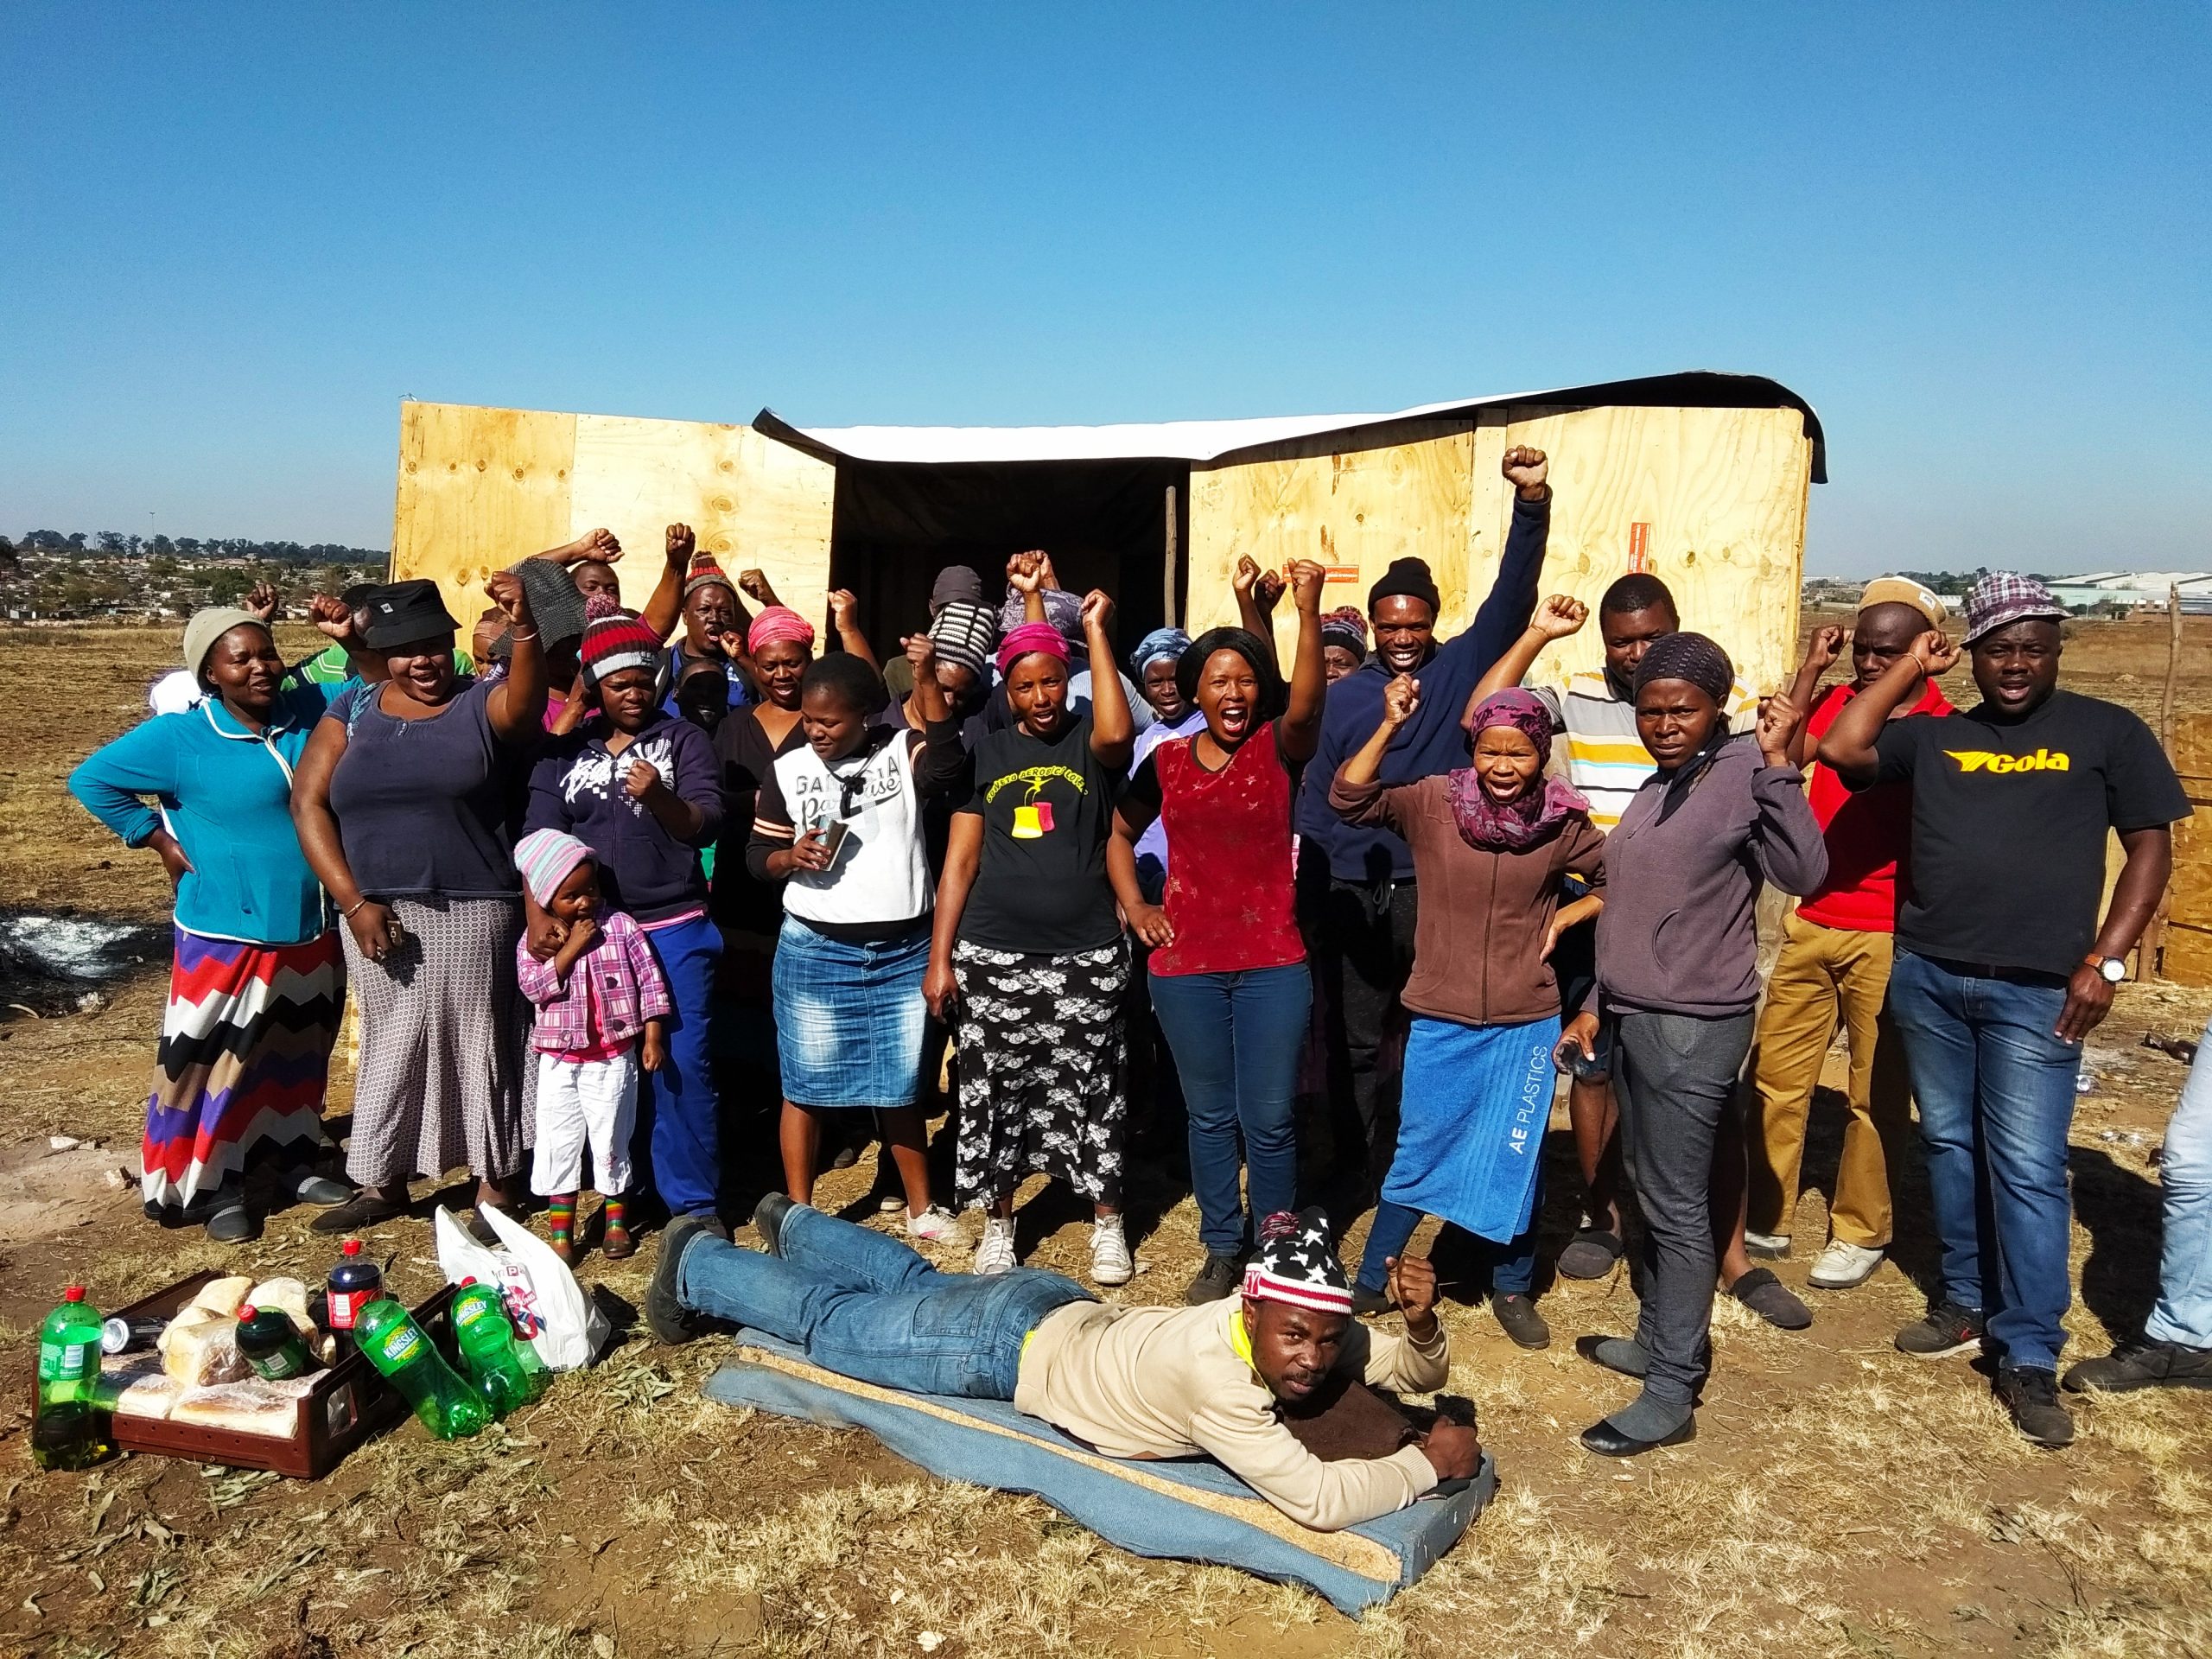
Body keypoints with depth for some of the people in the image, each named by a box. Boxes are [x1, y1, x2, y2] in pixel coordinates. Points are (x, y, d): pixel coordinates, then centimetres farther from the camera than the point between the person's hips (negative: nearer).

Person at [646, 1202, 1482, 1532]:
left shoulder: (1313, 1331, -17)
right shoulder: (1216, 1374, -40)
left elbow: (1418, 1371, -6)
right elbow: (1320, 1500, -45)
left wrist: (1423, 1324, -28)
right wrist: (1429, 1463, -34)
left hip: (1062, 1310, 6)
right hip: (1009, 1347, -6)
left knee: (908, 1284, 32)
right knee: (834, 1323, 16)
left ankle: (792, 1223, 57)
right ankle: (696, 1262, 39)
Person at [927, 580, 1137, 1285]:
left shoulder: (1087, 741, 2)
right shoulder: (987, 753, 8)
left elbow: (1117, 732, -25)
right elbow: (960, 859, 7)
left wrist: (1097, 630, -18)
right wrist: (939, 957, 3)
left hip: (1085, 955, -2)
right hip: (993, 954, 2)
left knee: (1090, 1090, 5)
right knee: (993, 1092, 9)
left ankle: (1107, 1221, 22)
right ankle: (997, 1221, 25)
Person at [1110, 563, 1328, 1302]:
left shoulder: (1277, 748, -4)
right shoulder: (1167, 760, 4)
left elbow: (1306, 703, -26)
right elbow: (1118, 832, 17)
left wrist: (1308, 611, -39)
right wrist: (1133, 906, 4)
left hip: (1272, 964, -2)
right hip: (1185, 966, 2)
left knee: (1268, 1117, 4)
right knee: (1209, 1115, 12)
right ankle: (1221, 1250, 27)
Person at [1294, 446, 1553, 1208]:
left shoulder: (1463, 666, 2)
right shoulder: (1344, 694, 6)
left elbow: (1512, 594, -12)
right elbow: (1317, 799, 6)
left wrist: (1532, 504, -26)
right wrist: (1309, 899, 3)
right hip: (1352, 892, 2)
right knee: (1352, 1043, 10)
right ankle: (1360, 1174, 25)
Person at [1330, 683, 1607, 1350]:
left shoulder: (1563, 825, -3)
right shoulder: (1433, 804, -7)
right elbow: (1349, 797, -19)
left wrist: (1566, 917, -2)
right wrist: (1390, 725, -24)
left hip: (1525, 1025, 1)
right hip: (1440, 1021, -1)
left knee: (1515, 1161, 13)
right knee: (1417, 1156, 10)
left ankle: (1512, 1289, 33)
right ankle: (1370, 1282, 26)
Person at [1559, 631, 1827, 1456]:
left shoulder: (1742, 772, -13)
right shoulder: (1658, 786, 14)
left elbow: (1804, 872, -27)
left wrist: (1777, 764, -31)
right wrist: (1597, 1004, 18)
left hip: (1693, 1024, -9)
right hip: (1638, 1015, 9)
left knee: (1676, 1204, -3)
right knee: (1650, 1189, 18)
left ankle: (1672, 1394, 6)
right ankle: (1660, 1338, 32)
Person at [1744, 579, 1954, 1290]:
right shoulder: (1839, 700, 8)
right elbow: (1780, 755, -7)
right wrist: (1811, 670, -8)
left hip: (1888, 935, -5)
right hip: (1810, 921, 5)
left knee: (1876, 1091, 7)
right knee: (1775, 1074, 9)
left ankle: (1860, 1233, 22)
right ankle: (1764, 1217, 21)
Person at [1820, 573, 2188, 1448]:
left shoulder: (2107, 732, 3)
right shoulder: (1933, 735, 10)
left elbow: (2151, 849, 2)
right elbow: (1840, 749, -3)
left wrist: (2103, 962, -7)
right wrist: (1910, 667, 4)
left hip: (2034, 989, -3)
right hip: (1926, 976, 4)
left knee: (2027, 1169, -4)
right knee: (1949, 1146, 13)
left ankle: (2030, 1358, 4)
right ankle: (1968, 1305, 27)